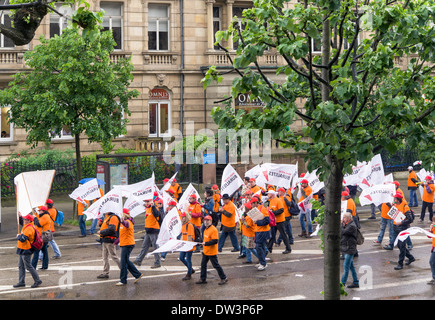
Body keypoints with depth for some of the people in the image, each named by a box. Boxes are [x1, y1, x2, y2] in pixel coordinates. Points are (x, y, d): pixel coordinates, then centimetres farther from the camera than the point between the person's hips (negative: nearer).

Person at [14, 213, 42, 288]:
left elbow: (22, 239, -31)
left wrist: (18, 236, -10)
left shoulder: (29, 229, -24)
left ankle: (37, 280, 4)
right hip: (22, 250, 10)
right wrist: (20, 217, 13)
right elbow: (22, 222, 31)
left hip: (26, 250, -10)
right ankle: (21, 282, 19)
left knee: (28, 266, -4)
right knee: (21, 266, 13)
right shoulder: (26, 226, 7)